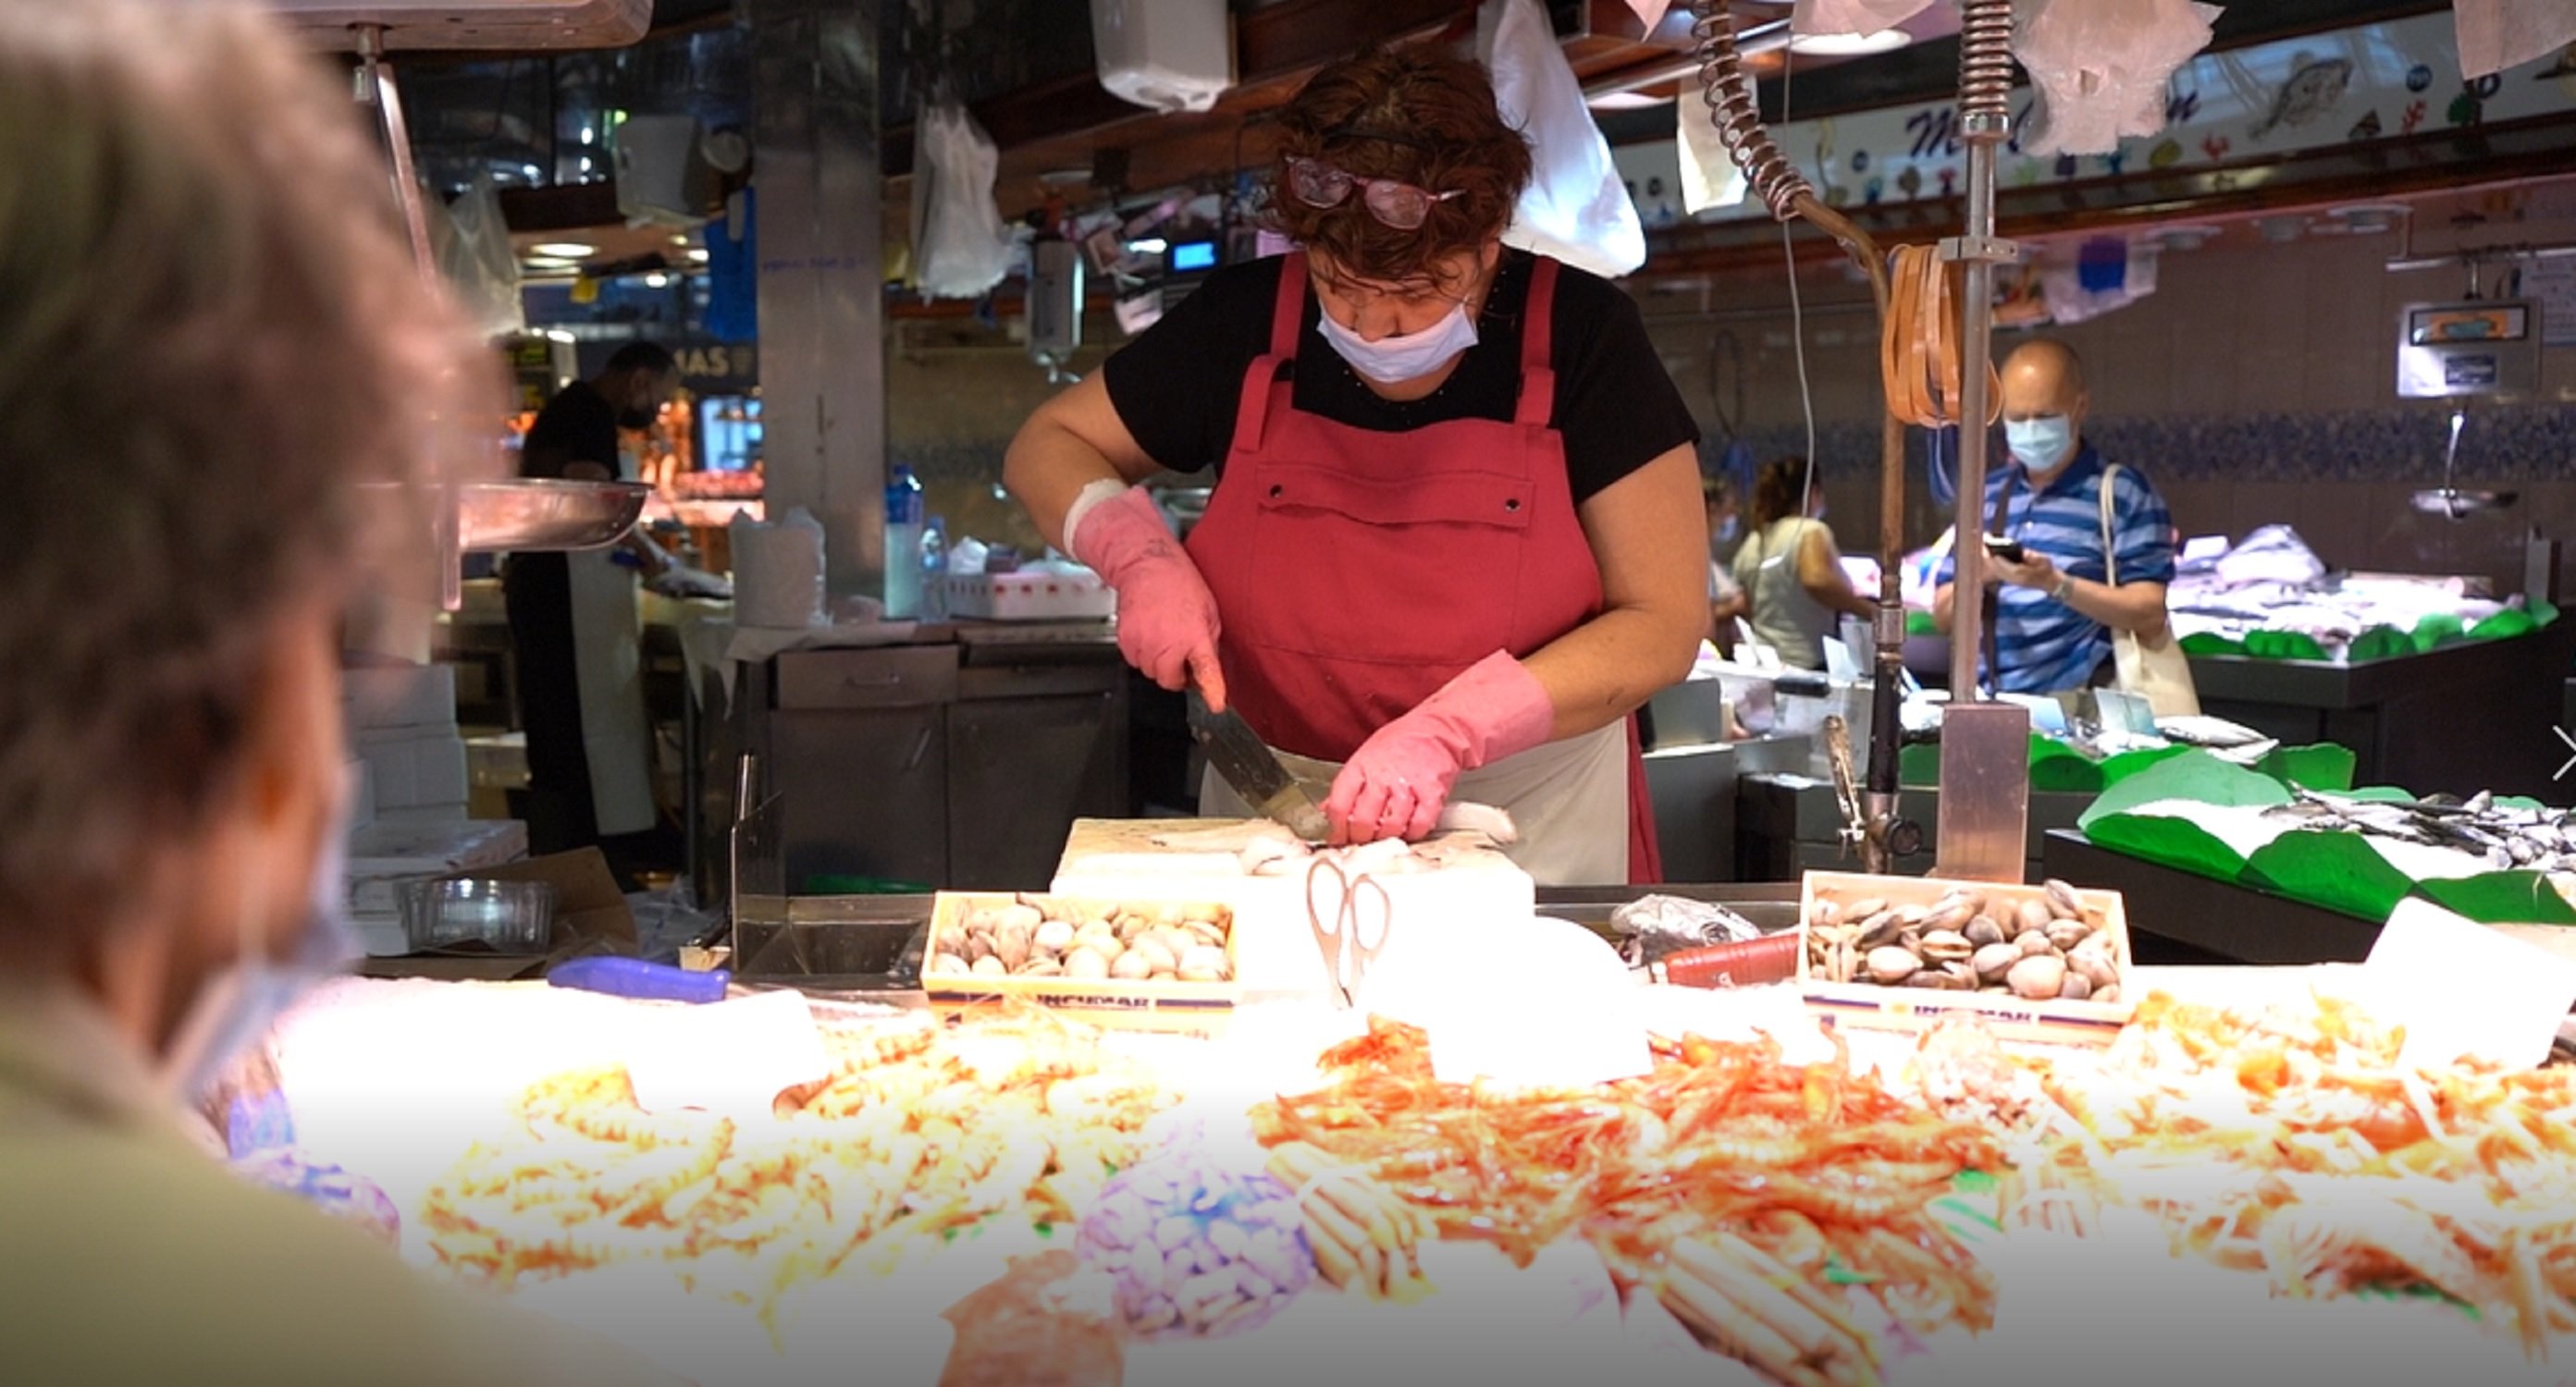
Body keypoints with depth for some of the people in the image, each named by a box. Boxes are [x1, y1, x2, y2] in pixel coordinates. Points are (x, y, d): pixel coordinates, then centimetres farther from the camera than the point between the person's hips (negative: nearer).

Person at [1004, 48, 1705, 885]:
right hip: (1273, 818, 2)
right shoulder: (1244, 323, -5)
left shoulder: (1580, 338, -10)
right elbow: (1046, 449, 9)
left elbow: (1663, 624, -10)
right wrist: (1139, 554, -12)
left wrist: (1448, 732, -22)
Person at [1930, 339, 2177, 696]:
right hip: (1991, 700, 4)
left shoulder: (2124, 493, 3)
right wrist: (1976, 577, -4)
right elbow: (1944, 614, 17)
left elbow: (2149, 614, -5)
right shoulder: (1985, 493, 17)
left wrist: (2056, 583, -15)